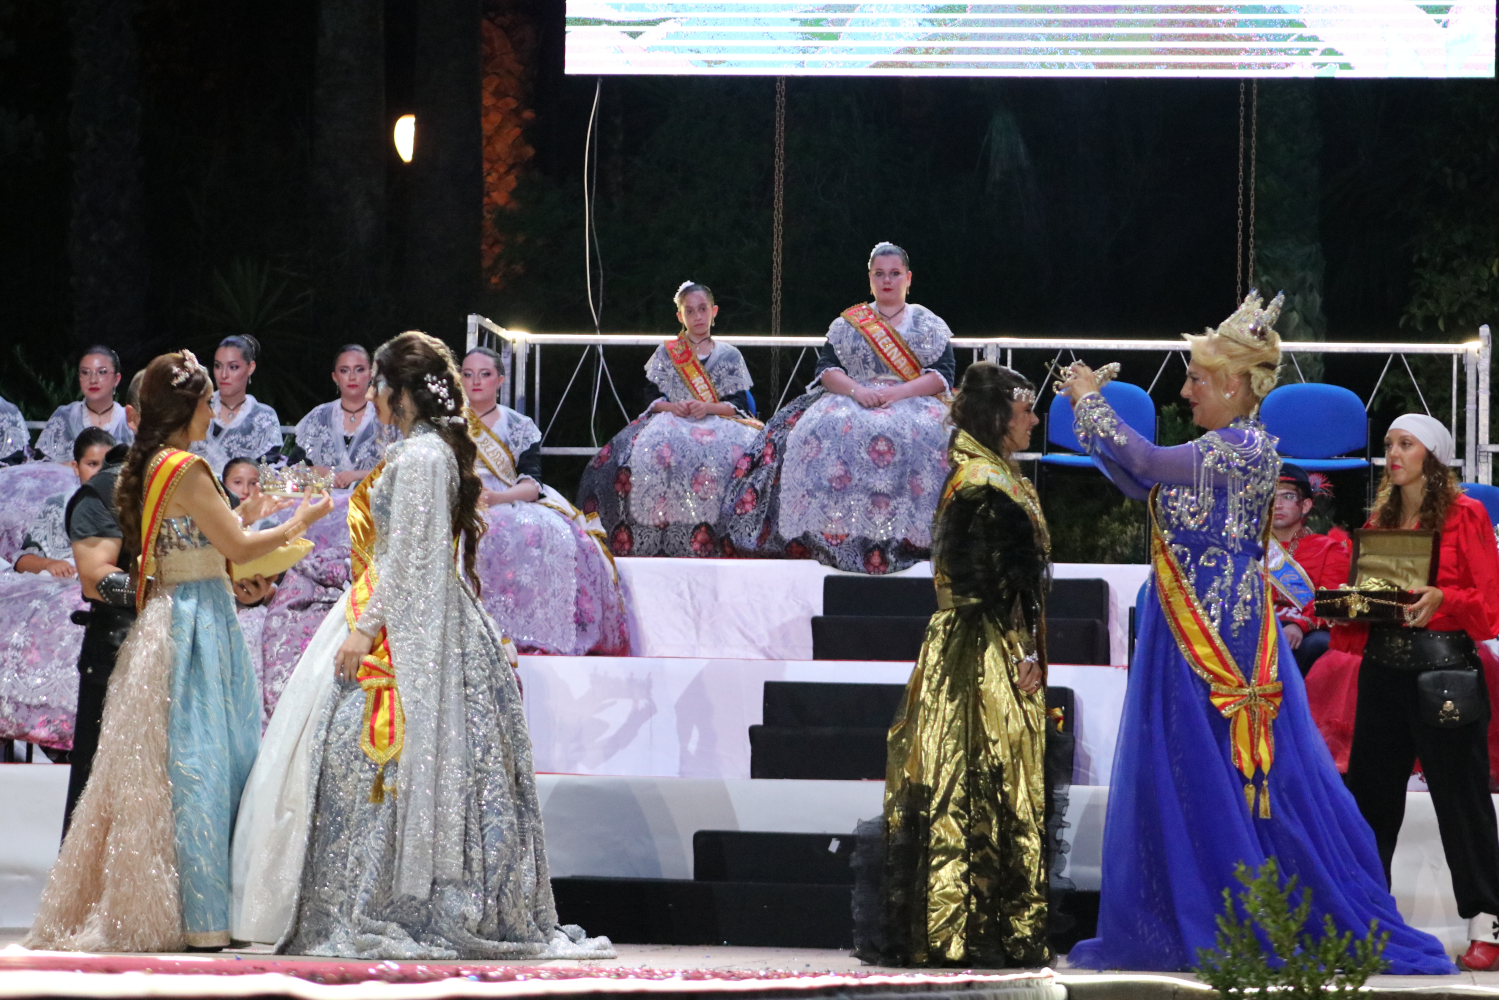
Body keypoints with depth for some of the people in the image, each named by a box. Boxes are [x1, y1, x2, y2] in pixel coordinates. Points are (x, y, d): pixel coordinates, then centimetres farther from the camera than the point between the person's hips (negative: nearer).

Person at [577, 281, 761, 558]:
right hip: (671, 422, 1)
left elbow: (740, 405, 4)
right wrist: (673, 407, -11)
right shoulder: (665, 354, 16)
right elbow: (651, 400, 9)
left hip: (719, 424, -1)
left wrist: (708, 408, -13)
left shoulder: (730, 356, 13)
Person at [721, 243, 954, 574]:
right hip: (853, 402, 1)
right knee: (827, 433, -29)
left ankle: (910, 539, -33)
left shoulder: (929, 324, 14)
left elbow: (943, 375, 2)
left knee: (920, 438, -33)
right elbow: (827, 368, 7)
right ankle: (834, 536, -32)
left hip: (915, 403, -1)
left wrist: (899, 392, -13)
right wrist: (857, 390, -12)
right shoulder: (847, 323, 18)